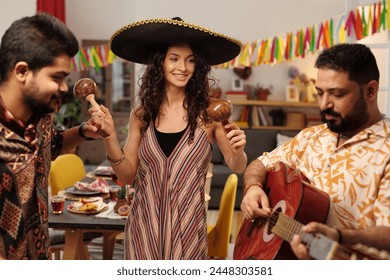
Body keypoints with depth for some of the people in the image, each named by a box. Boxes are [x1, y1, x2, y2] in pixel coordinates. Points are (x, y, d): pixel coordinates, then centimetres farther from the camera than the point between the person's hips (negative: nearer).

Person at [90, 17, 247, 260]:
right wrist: (110, 138, -14)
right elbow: (127, 176, 0)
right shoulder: (141, 114, -3)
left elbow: (237, 167, 0)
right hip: (144, 223, 2)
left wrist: (238, 152, -22)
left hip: (187, 225, -1)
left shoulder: (208, 113, -10)